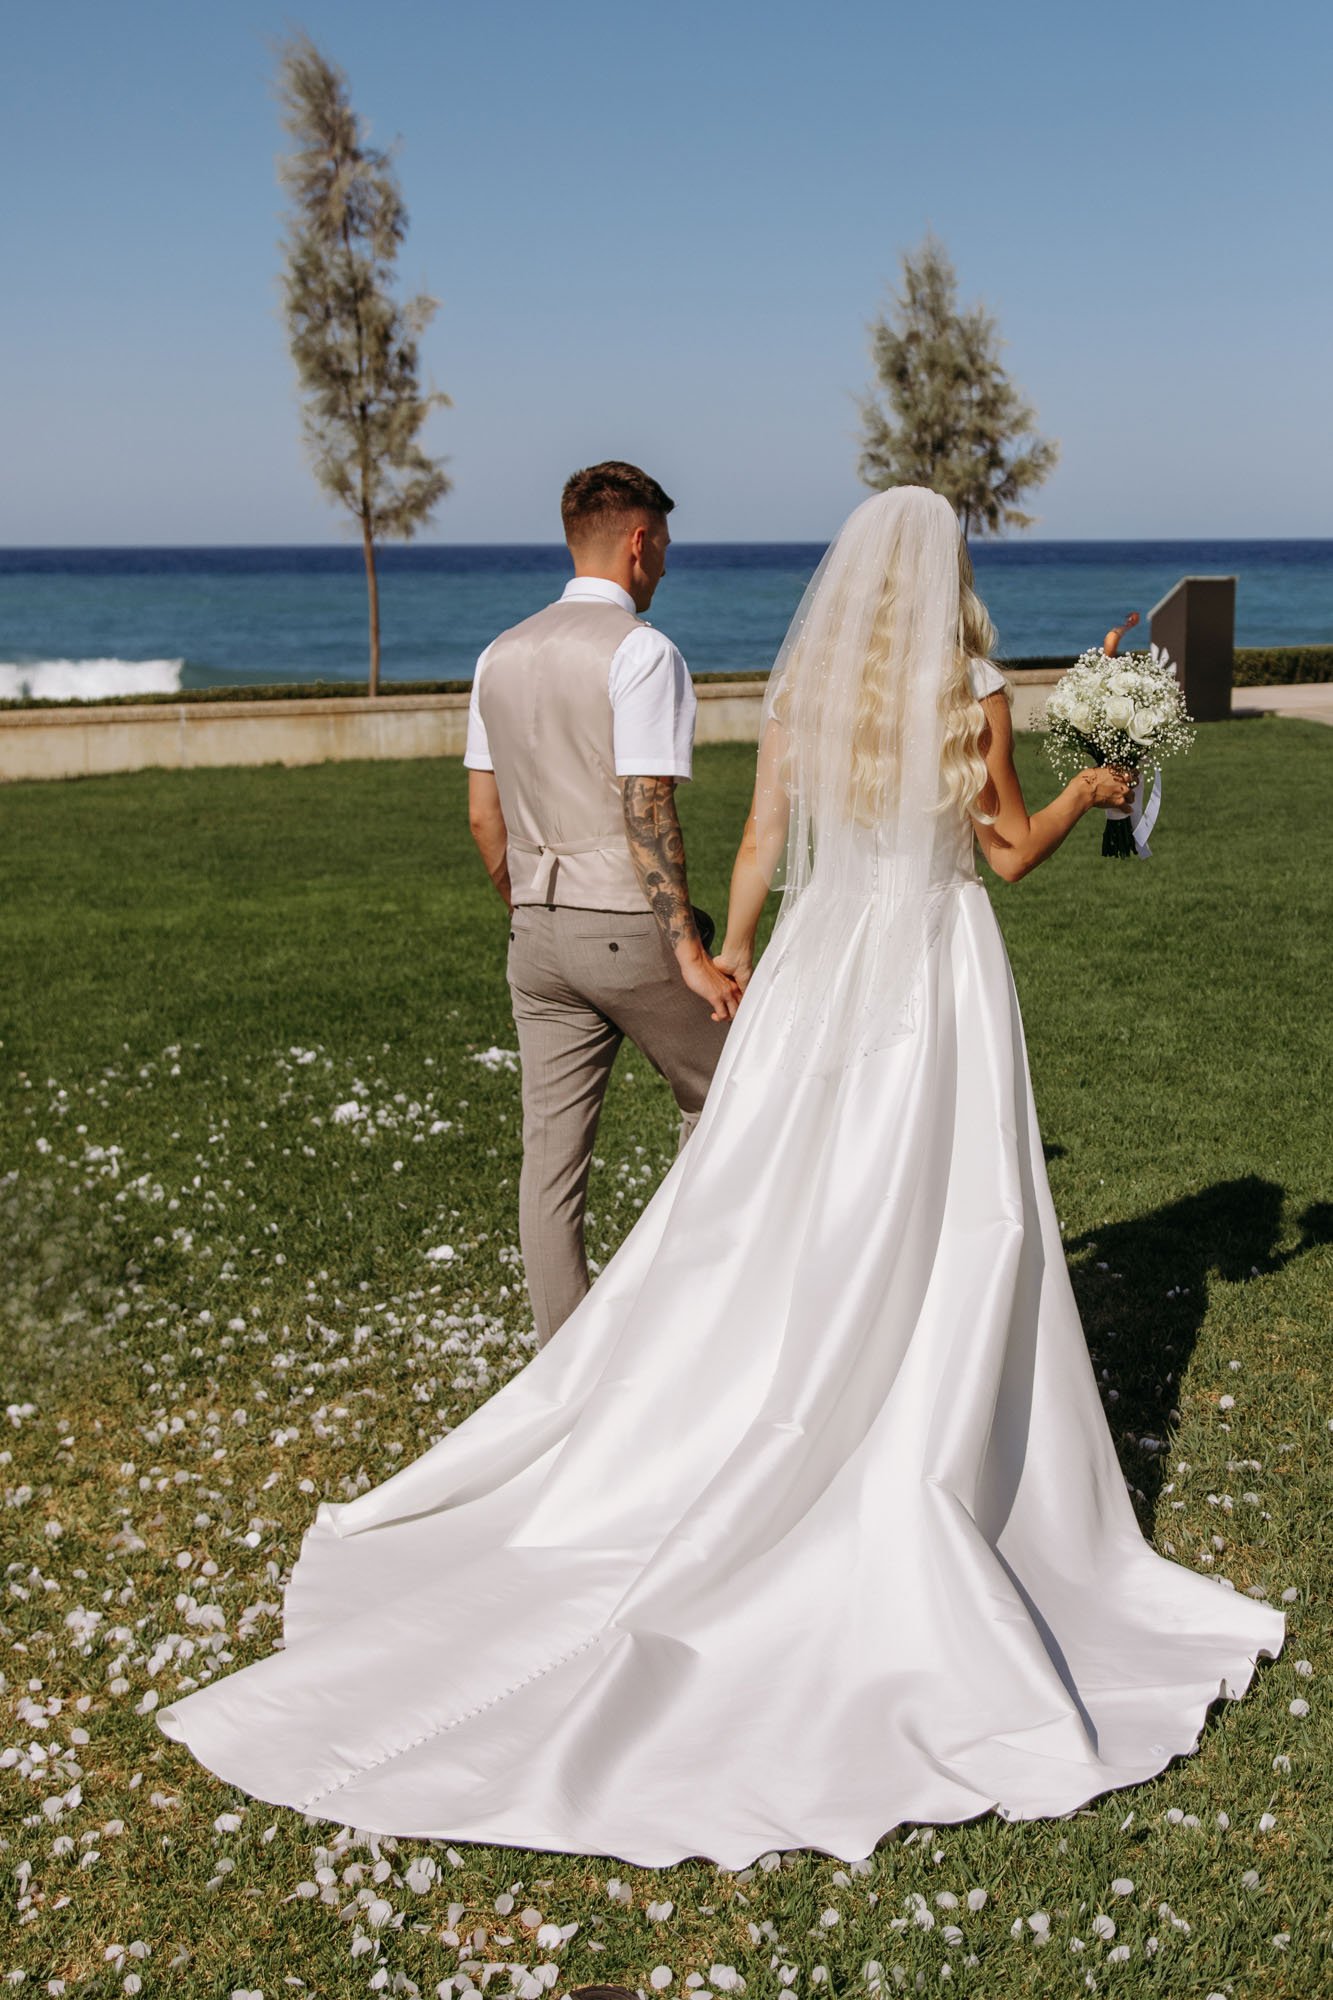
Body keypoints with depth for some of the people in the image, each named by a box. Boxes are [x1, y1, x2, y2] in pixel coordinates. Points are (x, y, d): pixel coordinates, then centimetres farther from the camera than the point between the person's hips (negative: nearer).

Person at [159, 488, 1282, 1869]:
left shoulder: (798, 689, 4)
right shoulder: (974, 692, -6)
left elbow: (760, 843, 7)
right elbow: (1011, 851, 1)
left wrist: (733, 953, 22)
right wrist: (1092, 791, 19)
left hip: (819, 969, 4)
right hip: (938, 974, -4)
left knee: (761, 1232, 11)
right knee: (936, 1250, 1)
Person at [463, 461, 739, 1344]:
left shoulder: (501, 655, 10)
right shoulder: (642, 651, -12)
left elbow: (484, 816, 12)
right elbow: (647, 813, -18)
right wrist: (690, 950, -16)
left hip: (538, 935, 6)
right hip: (630, 929, -6)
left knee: (552, 1153, 7)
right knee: (718, 1097, 17)